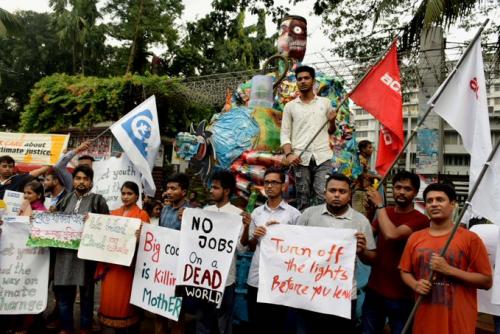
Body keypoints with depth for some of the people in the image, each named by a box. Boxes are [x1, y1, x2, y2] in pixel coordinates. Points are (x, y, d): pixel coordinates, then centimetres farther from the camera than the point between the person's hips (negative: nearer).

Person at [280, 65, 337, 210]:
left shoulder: (325, 102, 12)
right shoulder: (290, 106, 9)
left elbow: (330, 131, 19)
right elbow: (285, 134, 5)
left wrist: (332, 122, -3)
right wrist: (289, 154, -11)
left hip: (323, 156, 0)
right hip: (301, 158, 0)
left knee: (323, 197, -8)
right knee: (302, 199, 5)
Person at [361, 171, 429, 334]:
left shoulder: (420, 219, -14)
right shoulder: (384, 213, 7)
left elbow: (391, 234, -29)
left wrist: (379, 205, -18)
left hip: (400, 294, -5)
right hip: (374, 290, 5)